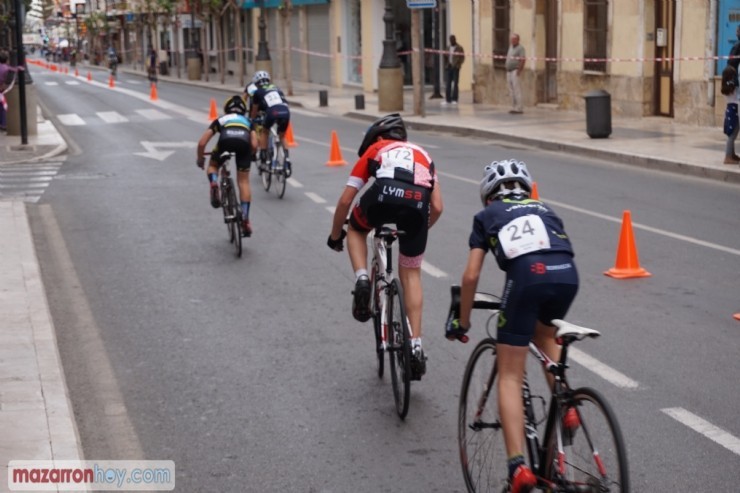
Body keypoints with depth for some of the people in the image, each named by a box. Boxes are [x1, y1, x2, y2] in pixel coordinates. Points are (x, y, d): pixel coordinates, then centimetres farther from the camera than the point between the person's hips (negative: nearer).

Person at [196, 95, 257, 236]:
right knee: (243, 182, 10)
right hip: (244, 143, 1)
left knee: (213, 165, 30)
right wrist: (250, 156, 42)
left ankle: (214, 184, -3)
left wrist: (200, 159, 44)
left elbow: (202, 143, 28)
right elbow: (254, 144, 22)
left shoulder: (220, 120, 35)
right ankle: (245, 219, 2)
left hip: (225, 141, -1)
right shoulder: (247, 121, 38)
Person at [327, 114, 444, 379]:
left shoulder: (374, 151, 31)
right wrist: (420, 229, 48)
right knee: (411, 275, 19)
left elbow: (345, 201, 27)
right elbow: (437, 208, 28)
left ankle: (362, 280, 9)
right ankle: (416, 345, 12)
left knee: (356, 229, 34)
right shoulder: (422, 154, 38)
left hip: (384, 196, -2)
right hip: (417, 205, 2)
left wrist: (335, 235, 42)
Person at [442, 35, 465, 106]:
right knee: (448, 84, 1)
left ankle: (454, 99, -2)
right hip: (448, 67, 4)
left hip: (455, 68, -4)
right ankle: (448, 99, 2)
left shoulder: (459, 48, 1)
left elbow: (462, 57, -3)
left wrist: (457, 65, -13)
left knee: (455, 84, -4)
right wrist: (446, 65, 9)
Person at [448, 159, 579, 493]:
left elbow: (471, 276, 18)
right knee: (544, 335, 37)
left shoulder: (487, 216, 26)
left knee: (509, 377, 6)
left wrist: (462, 322, 31)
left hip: (526, 276, -4)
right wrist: (550, 311, 50)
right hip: (567, 274, 4)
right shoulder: (545, 211, 35)